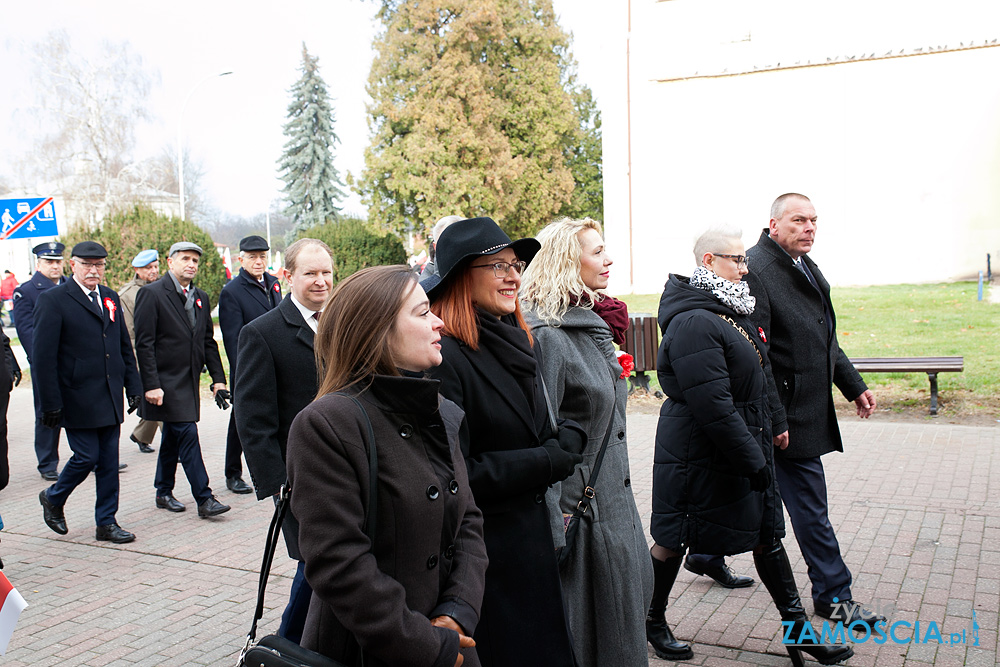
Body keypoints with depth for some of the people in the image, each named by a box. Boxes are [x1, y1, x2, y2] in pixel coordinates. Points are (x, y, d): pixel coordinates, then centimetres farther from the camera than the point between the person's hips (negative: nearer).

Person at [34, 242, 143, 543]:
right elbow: (44, 356, -10)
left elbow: (125, 347, 17)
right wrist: (51, 403, -13)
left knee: (109, 461, 8)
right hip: (77, 399, -6)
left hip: (110, 398, 6)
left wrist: (133, 386, 10)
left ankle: (107, 522, 19)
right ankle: (53, 498, 27)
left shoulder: (110, 297, 12)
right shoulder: (53, 300, -7)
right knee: (86, 457, -2)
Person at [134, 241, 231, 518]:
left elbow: (208, 342, 14)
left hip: (189, 381, 7)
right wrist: (151, 385, -17)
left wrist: (218, 378, 5)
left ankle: (164, 493, 29)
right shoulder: (152, 293, -9)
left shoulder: (201, 298, 12)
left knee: (172, 438, 17)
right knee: (187, 436, -9)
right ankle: (204, 499, -5)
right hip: (166, 382, -7)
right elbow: (144, 344, -12)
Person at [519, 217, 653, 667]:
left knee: (632, 589, 19)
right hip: (580, 509, -9)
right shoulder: (548, 336, -20)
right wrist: (553, 529, -22)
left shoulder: (593, 325, 10)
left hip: (613, 500, 10)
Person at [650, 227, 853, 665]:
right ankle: (652, 621, 27)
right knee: (673, 538, 7)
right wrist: (752, 460, -21)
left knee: (767, 532, 13)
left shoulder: (727, 311, 10)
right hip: (696, 456, -10)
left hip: (744, 445, 10)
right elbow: (712, 405, -26)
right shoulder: (694, 323, -23)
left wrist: (758, 450, 18)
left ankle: (797, 629, 25)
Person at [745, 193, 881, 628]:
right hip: (789, 414, -10)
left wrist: (853, 385, 23)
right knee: (810, 504, 1)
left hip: (811, 409, 10)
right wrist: (775, 420, -23)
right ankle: (833, 595, 18)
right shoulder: (755, 271, -17)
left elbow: (826, 340, 26)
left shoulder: (806, 267, 16)